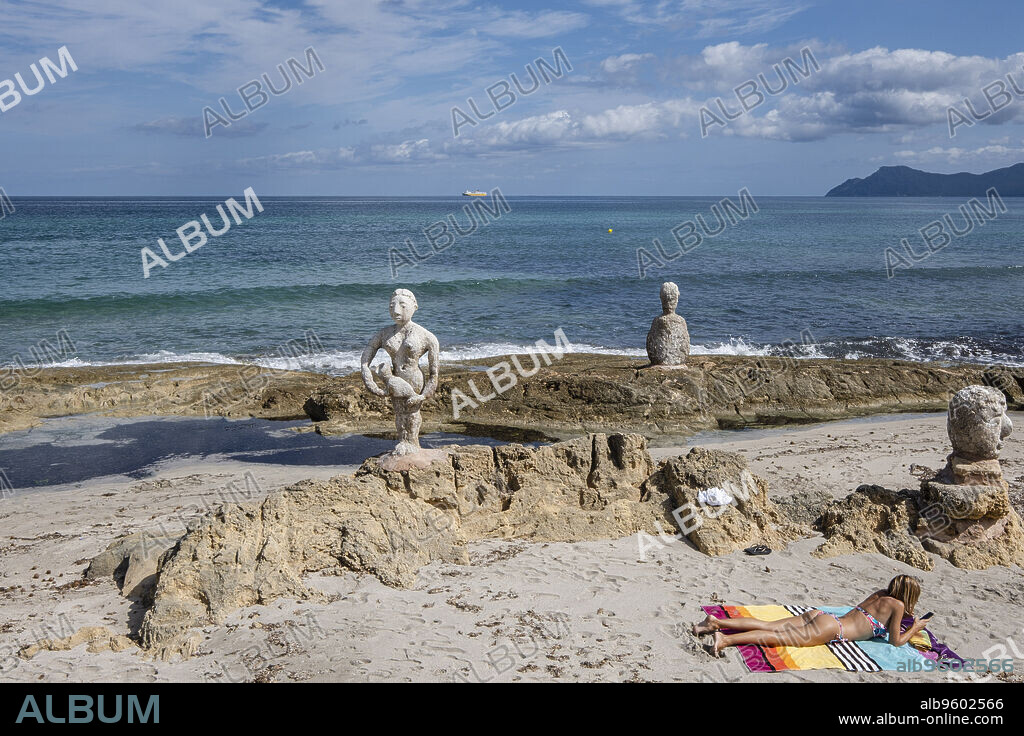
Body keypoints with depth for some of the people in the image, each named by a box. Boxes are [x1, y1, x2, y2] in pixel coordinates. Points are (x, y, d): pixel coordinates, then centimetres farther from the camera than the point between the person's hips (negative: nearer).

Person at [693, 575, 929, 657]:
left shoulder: (879, 594, 25)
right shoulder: (897, 605, 3)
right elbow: (896, 641, 1)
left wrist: (902, 616, 44)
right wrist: (915, 628, 18)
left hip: (819, 616, 7)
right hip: (830, 629, -7)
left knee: (767, 627, -4)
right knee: (778, 637, -21)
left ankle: (715, 623, -17)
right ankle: (725, 639, -38)